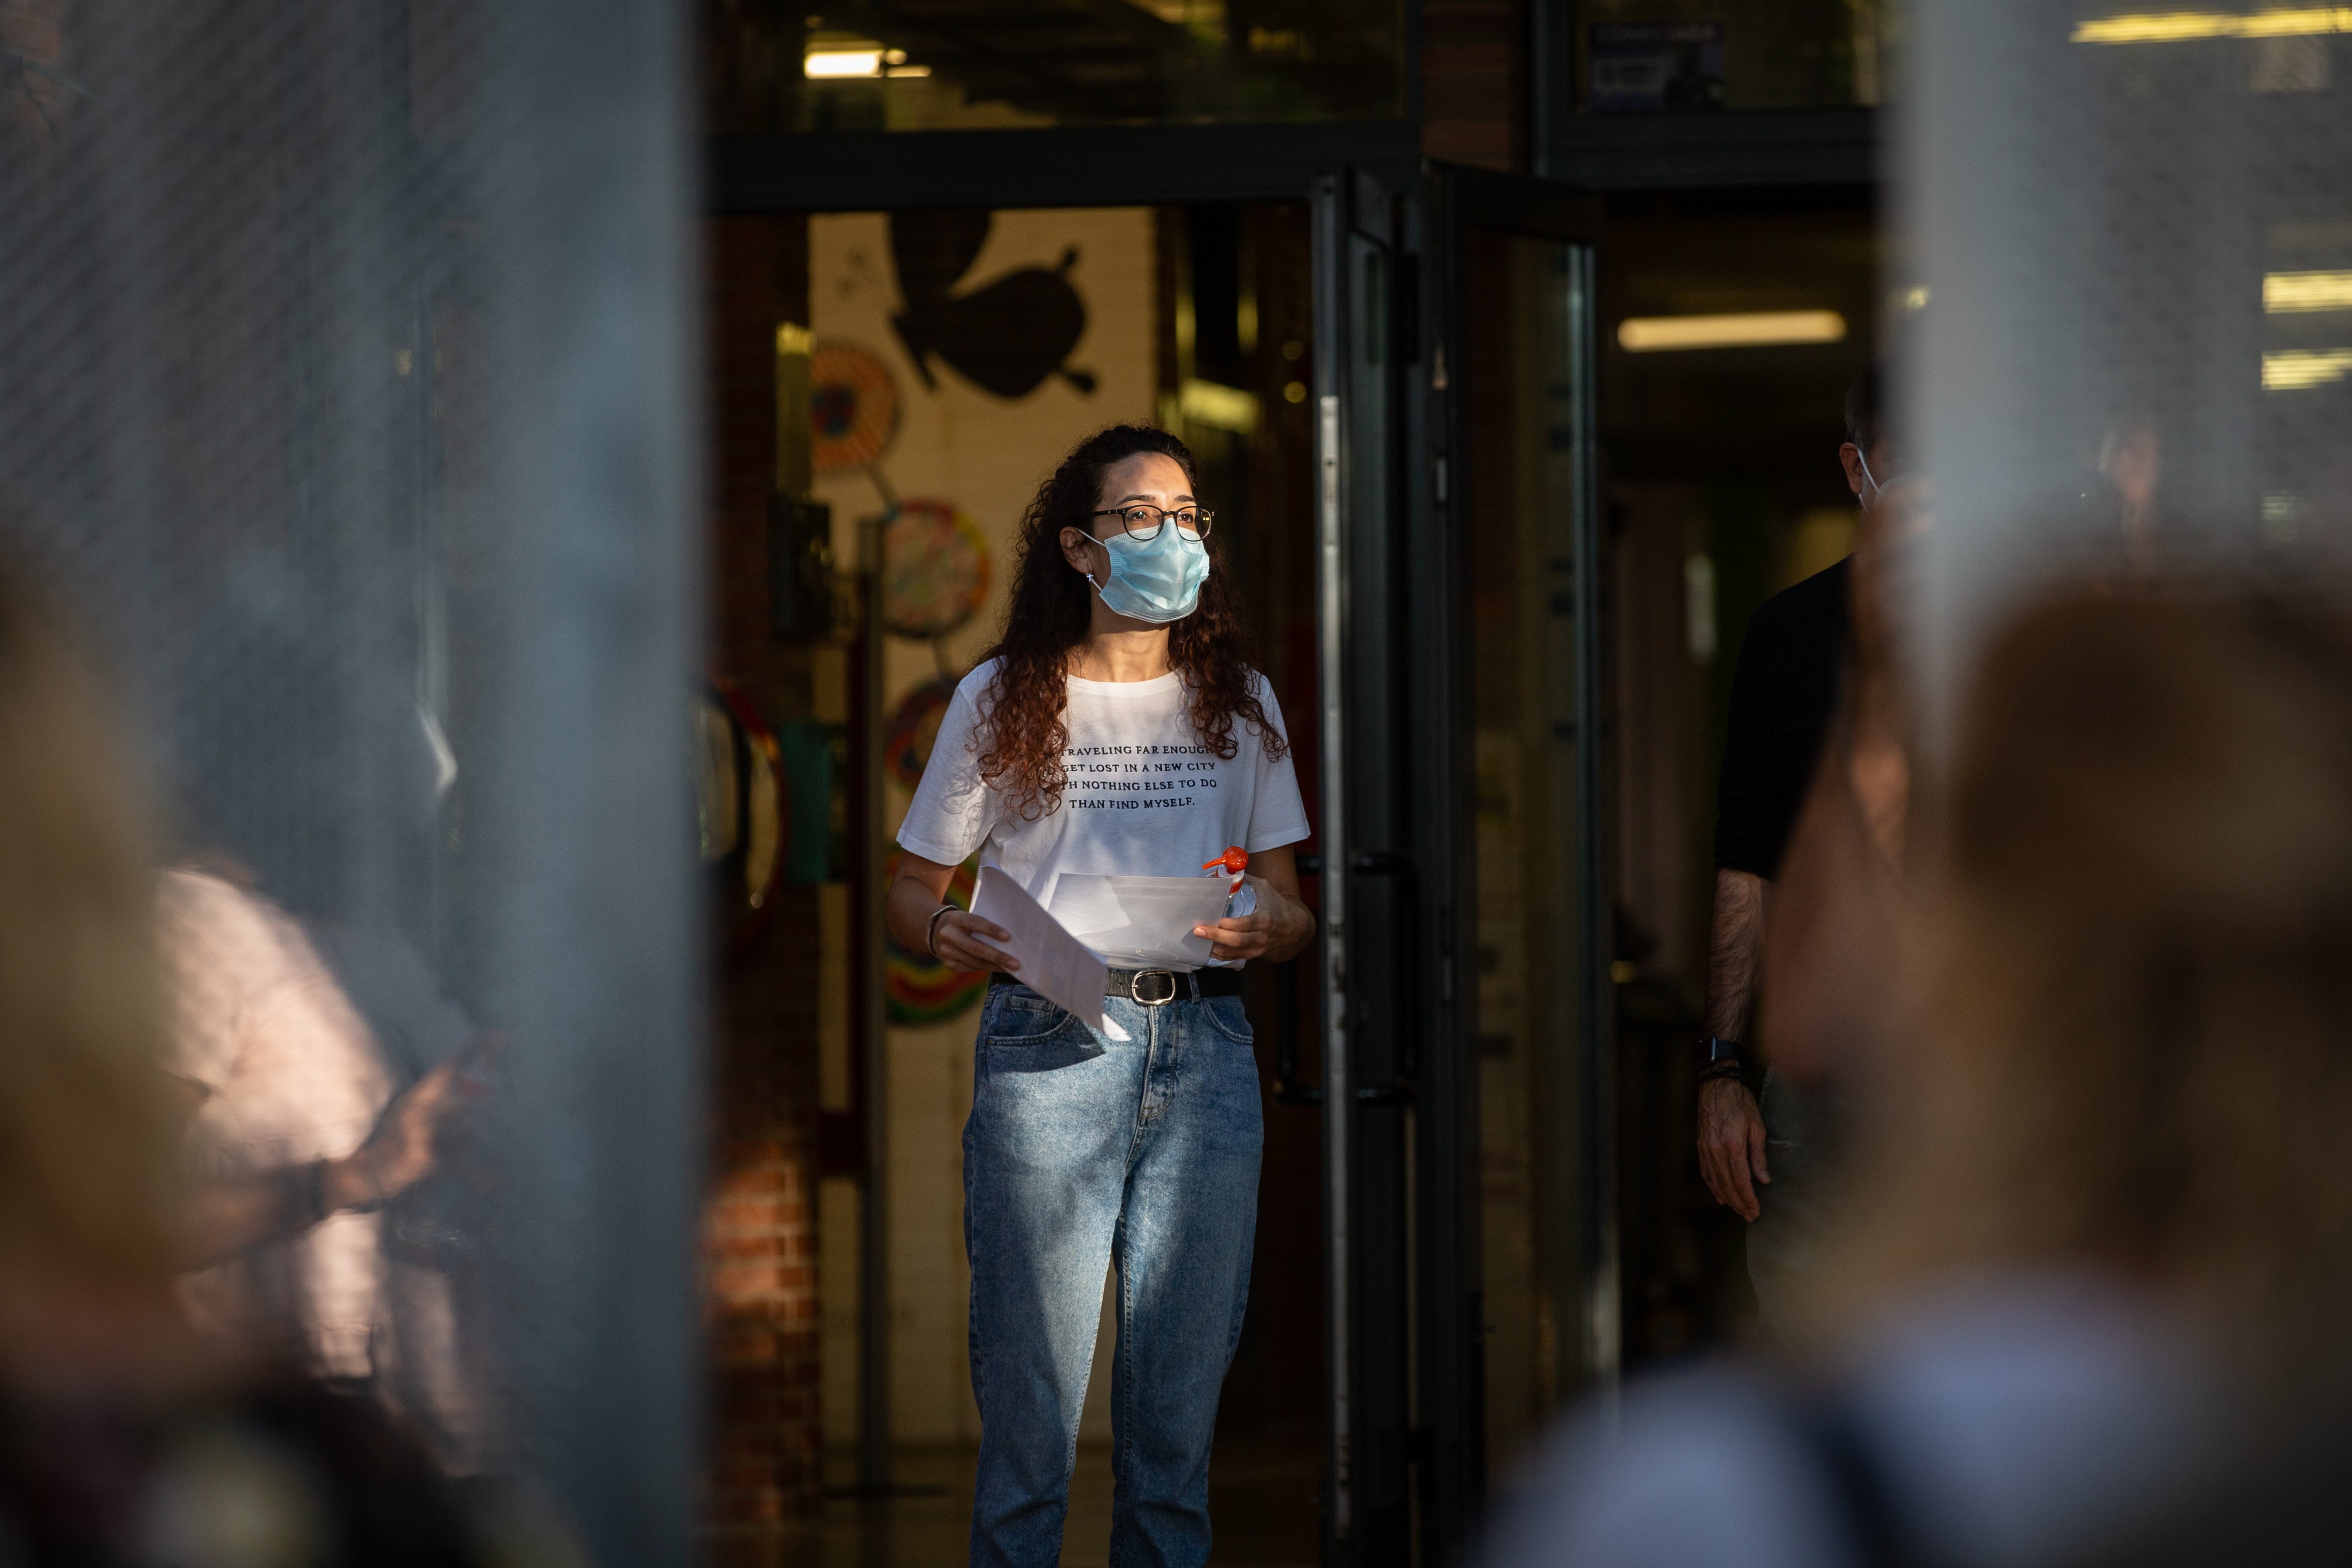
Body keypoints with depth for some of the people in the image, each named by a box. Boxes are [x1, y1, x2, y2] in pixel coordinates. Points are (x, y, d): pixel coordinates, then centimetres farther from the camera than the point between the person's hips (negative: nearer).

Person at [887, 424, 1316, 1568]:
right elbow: (911, 888, 8)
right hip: (1047, 1048, -2)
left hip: (1203, 1051, 3)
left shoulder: (1239, 704, 14)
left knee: (1181, 1399, 3)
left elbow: (1290, 905, 14)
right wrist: (948, 937, -15)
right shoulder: (1002, 701, 6)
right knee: (1030, 1398, -5)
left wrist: (1264, 927, -10)